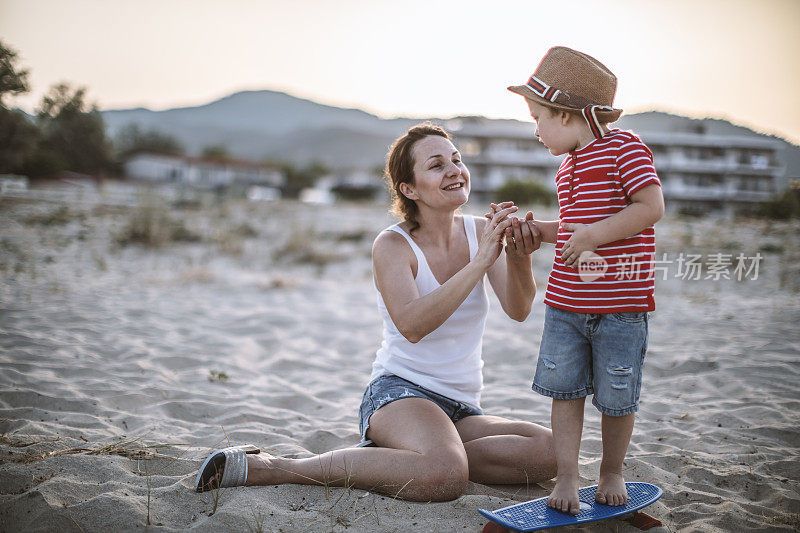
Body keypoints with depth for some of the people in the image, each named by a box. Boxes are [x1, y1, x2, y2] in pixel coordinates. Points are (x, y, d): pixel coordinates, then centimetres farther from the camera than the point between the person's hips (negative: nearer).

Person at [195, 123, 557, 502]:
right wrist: (480, 261, -30)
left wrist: (519, 256, -29)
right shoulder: (392, 245, -9)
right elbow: (412, 325, -26)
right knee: (445, 476, -37)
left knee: (549, 452, -20)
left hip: (461, 409, 6)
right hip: (399, 390, -5)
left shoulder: (482, 232, 4)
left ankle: (393, 459, -11)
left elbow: (517, 311, -9)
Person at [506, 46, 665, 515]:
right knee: (565, 388, 4)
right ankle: (567, 477, 16)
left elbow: (652, 207, -17)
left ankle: (612, 472, 27)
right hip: (565, 302, 6)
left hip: (620, 305, -6)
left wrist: (596, 234, -23)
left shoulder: (623, 147, -7)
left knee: (616, 396, 5)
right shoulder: (569, 165, 16)